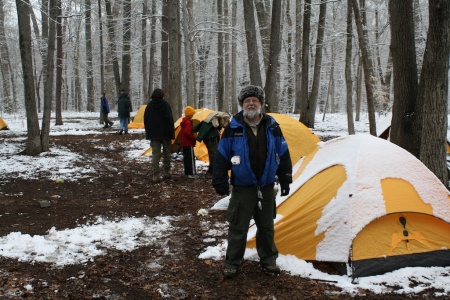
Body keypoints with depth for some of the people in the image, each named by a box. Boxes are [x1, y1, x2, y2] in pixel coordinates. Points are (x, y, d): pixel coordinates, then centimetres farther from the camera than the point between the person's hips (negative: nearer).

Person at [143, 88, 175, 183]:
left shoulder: (149, 105, 4)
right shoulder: (165, 104, -7)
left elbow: (145, 120, 9)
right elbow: (169, 119, -10)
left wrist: (148, 132, 16)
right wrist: (172, 133, -7)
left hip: (153, 133, 2)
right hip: (165, 133, -2)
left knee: (155, 154, -1)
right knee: (166, 152, 12)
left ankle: (155, 175, -8)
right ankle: (167, 172, 18)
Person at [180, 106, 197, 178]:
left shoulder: (184, 121, 14)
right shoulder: (188, 122, -18)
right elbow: (188, 133, -27)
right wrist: (194, 139, -15)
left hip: (184, 143, 10)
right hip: (188, 143, -10)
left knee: (186, 157, 13)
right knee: (191, 158, -9)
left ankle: (187, 172, 18)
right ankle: (191, 173, -12)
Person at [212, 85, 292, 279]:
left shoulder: (272, 127, 0)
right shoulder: (233, 128, -8)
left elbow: (283, 155, 7)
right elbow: (222, 157, -4)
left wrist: (285, 179, 6)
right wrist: (220, 181, -5)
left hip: (266, 187, 3)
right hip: (242, 187, -2)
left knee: (266, 226, 14)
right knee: (238, 227, 3)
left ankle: (268, 260, 29)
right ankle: (232, 263, 15)